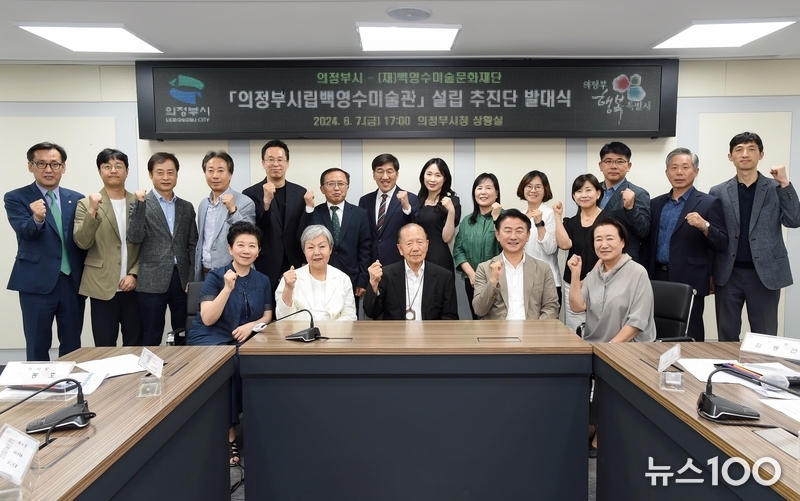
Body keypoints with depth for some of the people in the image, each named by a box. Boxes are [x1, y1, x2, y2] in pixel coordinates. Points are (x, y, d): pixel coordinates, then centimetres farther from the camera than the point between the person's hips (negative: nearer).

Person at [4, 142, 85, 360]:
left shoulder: (77, 199, 8)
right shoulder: (16, 198, -1)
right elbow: (25, 232, -17)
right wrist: (37, 218, -39)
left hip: (73, 281, 3)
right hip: (37, 282, -3)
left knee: (72, 345, 13)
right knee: (37, 346, 7)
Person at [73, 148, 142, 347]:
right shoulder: (86, 204, 2)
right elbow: (82, 243, -9)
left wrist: (134, 274, -4)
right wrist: (93, 212, -22)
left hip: (134, 285, 2)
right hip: (102, 287, -1)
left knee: (135, 345, 8)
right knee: (105, 347, 3)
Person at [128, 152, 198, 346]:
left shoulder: (187, 207, 12)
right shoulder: (141, 204, 2)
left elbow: (192, 245, 11)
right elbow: (134, 238, -11)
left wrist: (194, 277, 2)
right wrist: (140, 204, -18)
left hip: (182, 280, 3)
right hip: (152, 282, -3)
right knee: (151, 339, 3)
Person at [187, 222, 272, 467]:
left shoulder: (262, 280, 9)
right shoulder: (215, 276, -3)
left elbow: (267, 316, 11)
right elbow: (207, 319, -11)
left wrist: (252, 325, -11)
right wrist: (227, 288, -22)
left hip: (242, 340, 3)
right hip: (210, 338, -3)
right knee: (229, 364, -33)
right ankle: (229, 432, -19)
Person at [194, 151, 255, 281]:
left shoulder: (245, 203, -10)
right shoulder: (203, 203, 10)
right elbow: (201, 242, 17)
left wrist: (232, 210, -27)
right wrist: (195, 276, 15)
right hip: (204, 274, 6)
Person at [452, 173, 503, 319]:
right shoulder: (467, 221, 10)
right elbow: (458, 250, 5)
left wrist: (496, 217, -17)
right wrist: (472, 274, -8)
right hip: (472, 282, 4)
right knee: (477, 320, 12)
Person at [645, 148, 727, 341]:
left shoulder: (709, 203, -1)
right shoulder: (656, 203, 13)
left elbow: (722, 245, -5)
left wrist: (704, 226, -23)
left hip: (689, 282, -4)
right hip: (657, 279, 4)